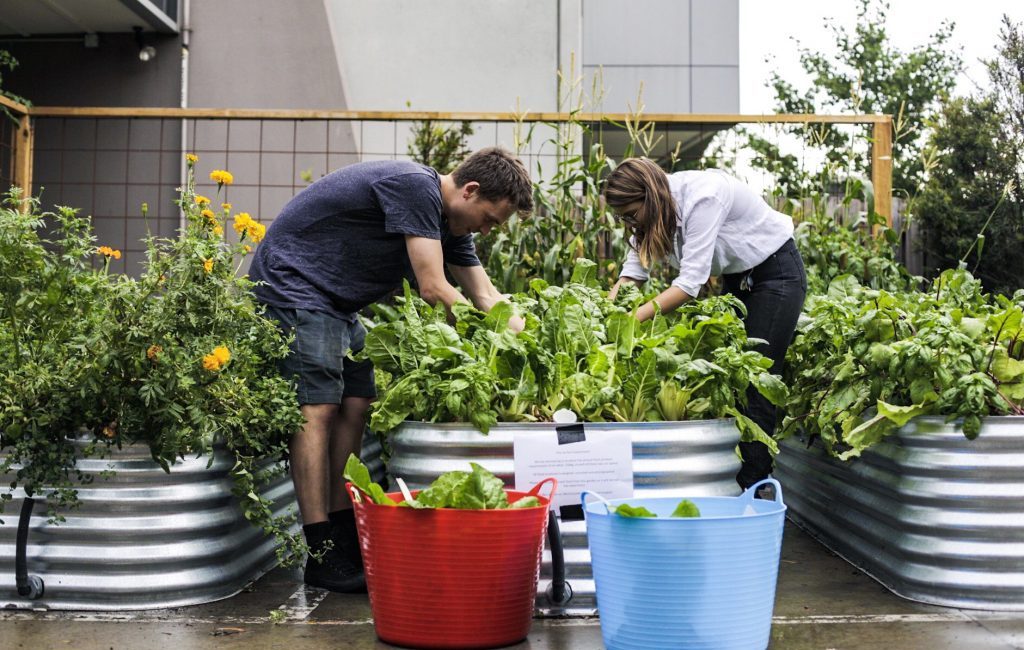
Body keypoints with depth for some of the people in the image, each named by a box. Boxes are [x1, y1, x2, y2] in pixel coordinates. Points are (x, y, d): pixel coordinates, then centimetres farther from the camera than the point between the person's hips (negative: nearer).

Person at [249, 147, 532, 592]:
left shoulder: (447, 221, 7)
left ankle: (345, 539, 11)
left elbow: (486, 297, 8)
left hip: (336, 302, 10)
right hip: (292, 283, -10)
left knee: (355, 404, 5)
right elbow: (433, 291, -24)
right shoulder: (416, 187, -22)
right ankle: (321, 556, -13)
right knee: (317, 407, -14)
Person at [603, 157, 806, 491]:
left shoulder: (702, 198, -33)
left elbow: (692, 280, -36)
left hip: (776, 272, -8)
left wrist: (636, 316, -37)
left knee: (756, 380, -10)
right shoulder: (656, 205, -9)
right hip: (737, 276, 8)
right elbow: (634, 268, -8)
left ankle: (751, 486, -6)